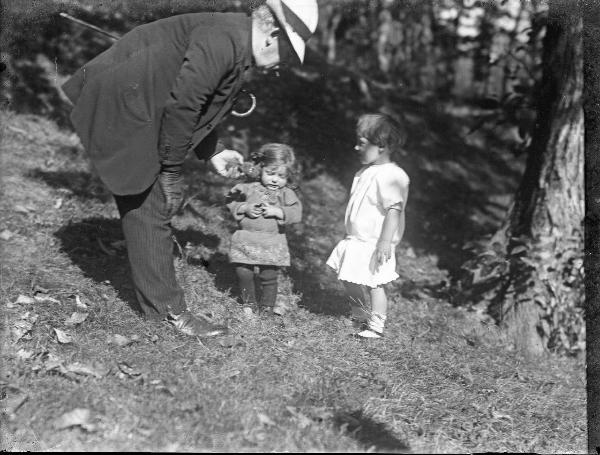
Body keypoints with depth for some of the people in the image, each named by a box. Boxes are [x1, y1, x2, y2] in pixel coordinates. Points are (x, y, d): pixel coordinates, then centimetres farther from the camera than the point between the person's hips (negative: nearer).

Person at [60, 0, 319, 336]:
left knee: (158, 201, 14)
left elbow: (196, 105, 18)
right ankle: (168, 310, 2)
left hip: (137, 109, 11)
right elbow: (181, 106, -25)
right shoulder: (222, 41, -24)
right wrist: (171, 169, -16)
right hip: (121, 110, -11)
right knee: (150, 209, -6)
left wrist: (213, 152, 14)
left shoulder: (235, 43, 10)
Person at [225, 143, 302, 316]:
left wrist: (277, 211, -20)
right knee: (244, 274, 6)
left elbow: (296, 213, -9)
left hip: (273, 244, 0)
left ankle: (267, 305, 26)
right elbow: (231, 202, 4)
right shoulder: (248, 189, 0)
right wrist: (245, 208, -13)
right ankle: (249, 303, 26)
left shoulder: (286, 194, 0)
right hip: (246, 241, 0)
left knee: (269, 277, 6)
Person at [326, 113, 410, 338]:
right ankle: (360, 316, 35)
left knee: (374, 284, -3)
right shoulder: (366, 172, 11)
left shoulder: (390, 176, -20)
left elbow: (393, 210, -25)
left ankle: (376, 327, 9)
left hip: (374, 244, -10)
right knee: (350, 281, 17)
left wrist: (385, 241, -29)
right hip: (356, 240, 10)